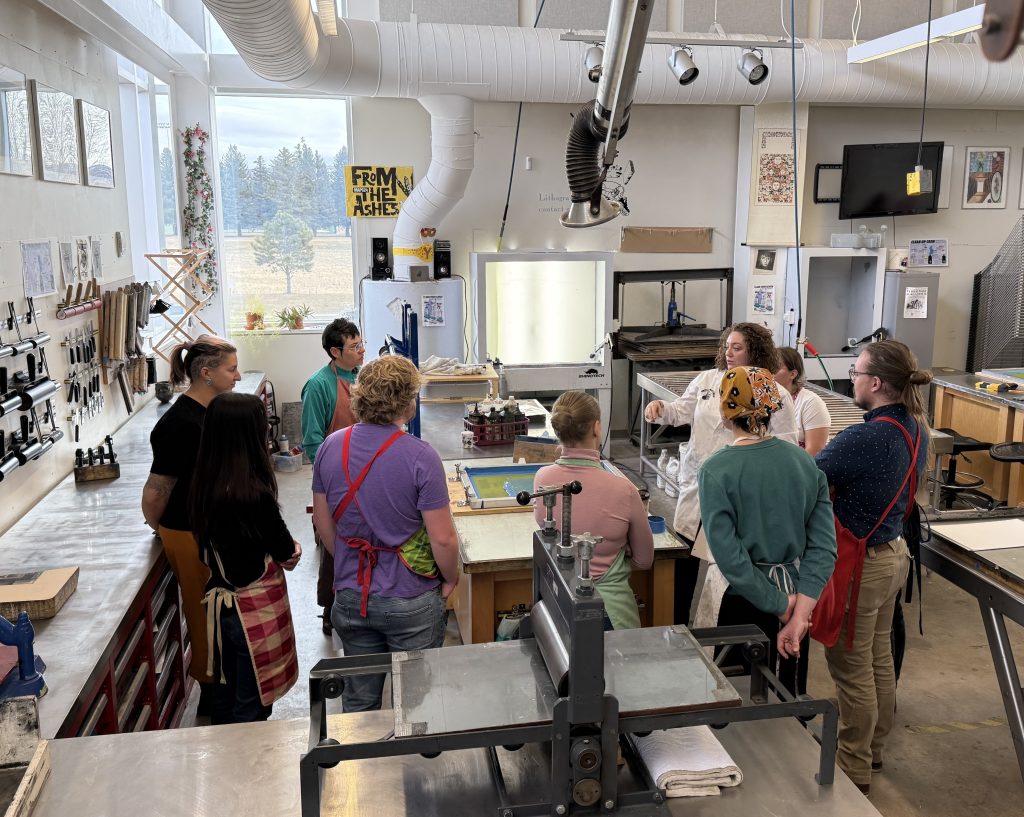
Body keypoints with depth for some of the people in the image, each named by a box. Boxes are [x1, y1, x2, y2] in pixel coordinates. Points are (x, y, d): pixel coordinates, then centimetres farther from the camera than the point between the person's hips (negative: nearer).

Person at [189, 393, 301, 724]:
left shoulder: (203, 486, -5)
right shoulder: (254, 495, -27)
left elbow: (208, 549, 5)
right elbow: (287, 553, -13)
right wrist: (295, 548, 10)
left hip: (219, 605, 8)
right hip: (255, 611, -8)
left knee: (224, 697, 23)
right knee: (251, 709, 9)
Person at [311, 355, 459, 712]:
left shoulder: (331, 447, -6)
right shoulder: (420, 457, -21)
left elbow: (323, 523, 4)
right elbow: (442, 538, -19)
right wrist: (450, 579, 0)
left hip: (351, 597, 4)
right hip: (411, 601, -4)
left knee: (359, 701, 20)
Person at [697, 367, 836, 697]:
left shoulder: (716, 471, -17)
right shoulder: (805, 462, -4)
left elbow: (729, 556, -22)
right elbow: (824, 548, -8)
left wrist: (779, 606, -12)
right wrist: (798, 616, -12)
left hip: (747, 604, -4)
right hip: (799, 599, 4)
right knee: (791, 695, 23)